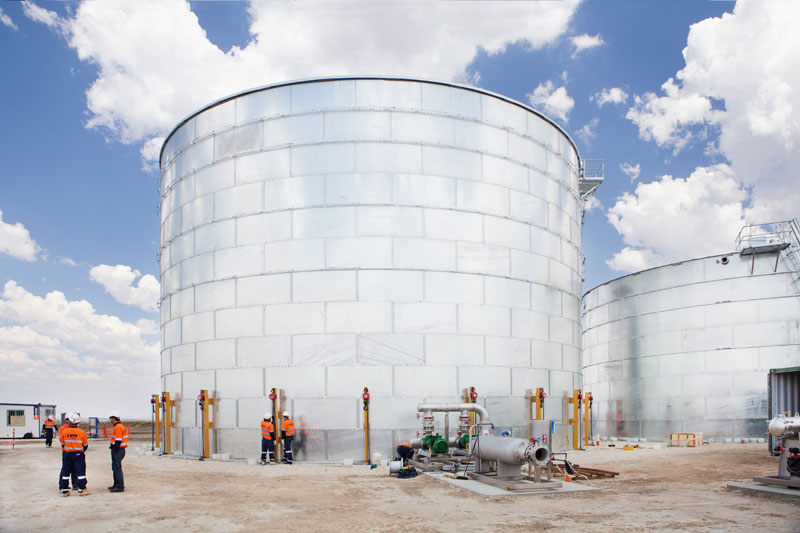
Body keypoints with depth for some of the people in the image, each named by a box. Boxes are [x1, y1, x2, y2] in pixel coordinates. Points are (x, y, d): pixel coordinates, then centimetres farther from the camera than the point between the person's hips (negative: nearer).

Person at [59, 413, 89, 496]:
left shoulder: (64, 432, -6)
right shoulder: (82, 432, -8)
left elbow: (62, 444, 7)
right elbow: (85, 445, 1)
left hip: (67, 455, 2)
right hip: (78, 455, -2)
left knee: (65, 472, 11)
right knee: (80, 472, 2)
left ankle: (64, 490, 15)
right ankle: (82, 490, 0)